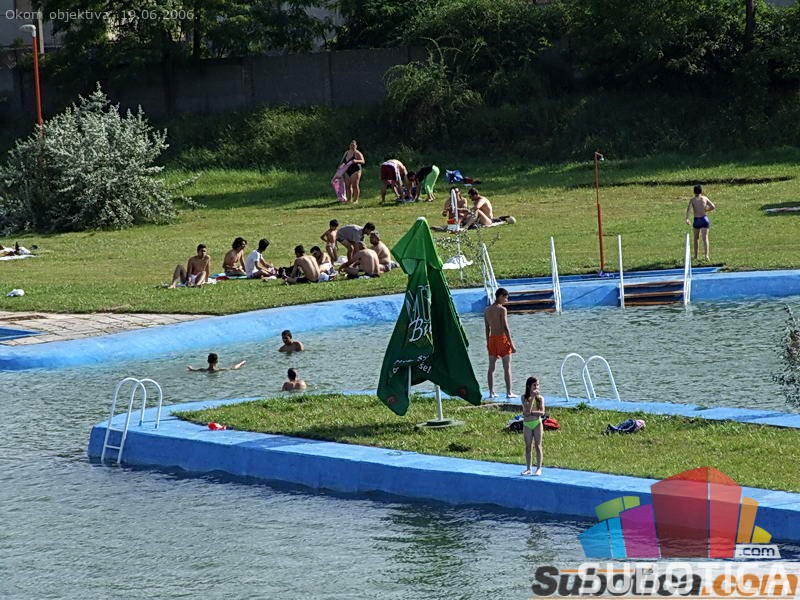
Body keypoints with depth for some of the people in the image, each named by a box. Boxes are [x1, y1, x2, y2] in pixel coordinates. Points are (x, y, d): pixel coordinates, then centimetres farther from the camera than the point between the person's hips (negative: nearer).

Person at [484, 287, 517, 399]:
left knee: (491, 367, 9)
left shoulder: (487, 311, 9)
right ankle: (509, 392, 0)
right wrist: (511, 344, -13)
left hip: (492, 339, 6)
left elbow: (487, 329, 13)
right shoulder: (502, 309, -11)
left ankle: (491, 392, 10)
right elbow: (506, 328, -15)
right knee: (507, 367, 0)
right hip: (502, 338, -6)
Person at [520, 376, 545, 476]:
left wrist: (530, 413, -19)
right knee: (528, 446, 7)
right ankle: (528, 468, 14)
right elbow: (527, 410, -18)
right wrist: (532, 397, -21)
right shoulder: (524, 397, -3)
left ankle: (539, 468, 5)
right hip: (527, 423, 1)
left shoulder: (540, 398, -2)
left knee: (538, 446, 1)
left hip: (537, 423, -1)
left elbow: (542, 412, -12)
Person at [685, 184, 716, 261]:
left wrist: (687, 218, -18)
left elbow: (689, 208, -17)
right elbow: (713, 207, 2)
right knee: (705, 238, -7)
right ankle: (706, 255, -23)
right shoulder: (705, 199, 5)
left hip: (696, 220, 0)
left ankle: (696, 256, 26)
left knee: (696, 238, 19)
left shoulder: (692, 200, 1)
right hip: (704, 219, 0)